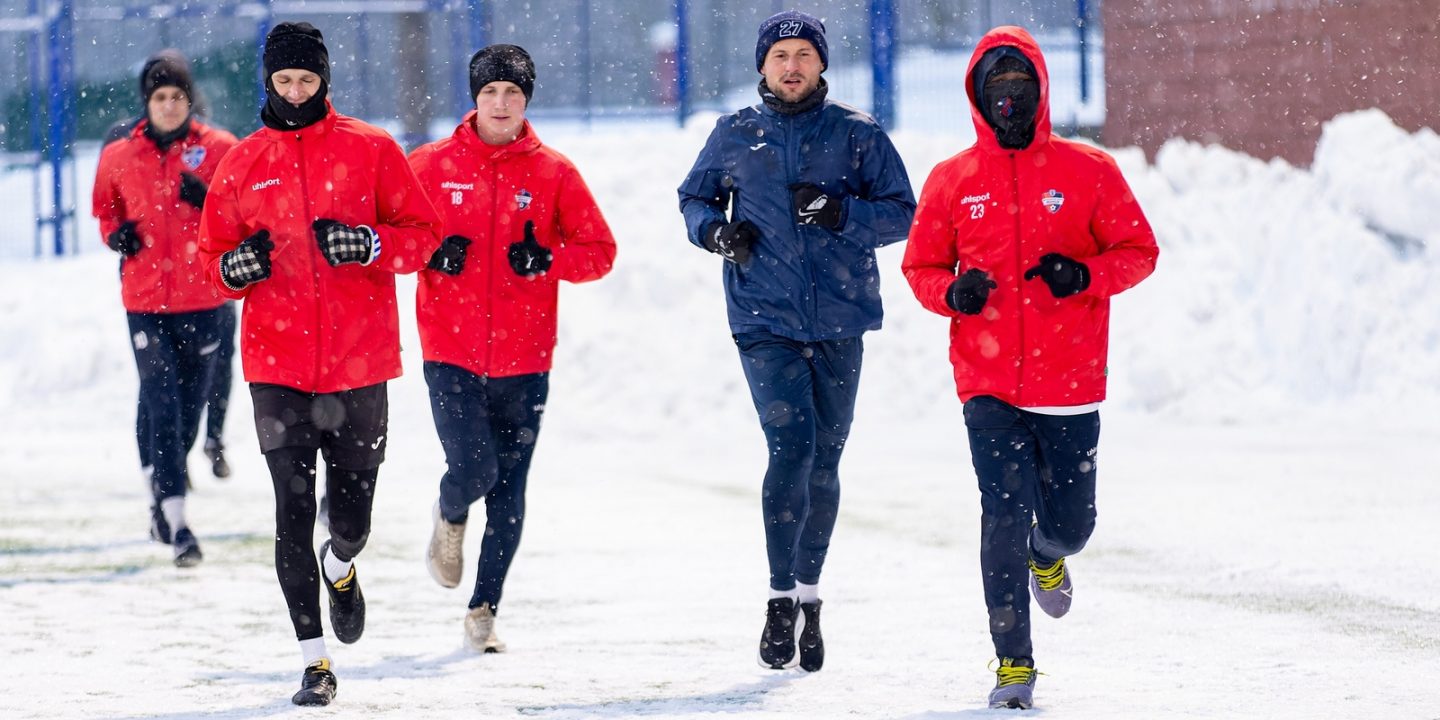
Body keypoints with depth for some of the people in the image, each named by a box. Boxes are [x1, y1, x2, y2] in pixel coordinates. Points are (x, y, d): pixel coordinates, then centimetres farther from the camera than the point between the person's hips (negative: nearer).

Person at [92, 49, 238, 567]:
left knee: (189, 405, 11)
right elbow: (105, 210, 19)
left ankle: (164, 493, 34)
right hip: (145, 301, -1)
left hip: (202, 299, 1)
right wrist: (116, 234, -2)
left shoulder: (219, 150, 0)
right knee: (161, 405, -11)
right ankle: (174, 522, -14)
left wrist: (209, 200, -16)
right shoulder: (119, 157, 3)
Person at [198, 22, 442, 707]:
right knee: (293, 515, -5)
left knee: (350, 518, 7)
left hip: (359, 363, -1)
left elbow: (422, 233, 3)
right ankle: (315, 663, 2)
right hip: (278, 366, 1)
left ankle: (340, 569, 44)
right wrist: (235, 267, -9)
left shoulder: (371, 150, 3)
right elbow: (212, 253, 13)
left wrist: (369, 244, -15)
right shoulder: (241, 163, 7)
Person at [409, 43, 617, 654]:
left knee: (509, 491, 4)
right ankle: (449, 519, 22)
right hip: (451, 353, -1)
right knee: (473, 468, -15)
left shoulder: (554, 173, 3)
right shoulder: (432, 166, 2)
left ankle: (485, 610, 15)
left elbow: (600, 252, 5)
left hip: (523, 359, 1)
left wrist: (547, 259, -14)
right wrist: (431, 253, -12)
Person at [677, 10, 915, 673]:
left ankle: (809, 591, 24)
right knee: (791, 444, -16)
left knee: (824, 458, 9)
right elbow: (693, 199, 18)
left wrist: (840, 211, -17)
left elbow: (901, 213, 1)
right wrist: (717, 230, -4)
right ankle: (782, 598, -9)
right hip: (765, 319, -1)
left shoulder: (857, 135, 2)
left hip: (840, 319, 1)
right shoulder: (735, 136, 5)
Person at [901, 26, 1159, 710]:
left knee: (1070, 520, 8)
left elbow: (1139, 250, 4)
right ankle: (1014, 662, -4)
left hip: (1069, 381, 0)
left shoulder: (1087, 170, 1)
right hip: (988, 384, 0)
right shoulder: (951, 181, 5)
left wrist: (1084, 275, -16)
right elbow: (920, 266, 13)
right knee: (1005, 513, -12)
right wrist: (952, 291, -10)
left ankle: (1047, 557, 47)